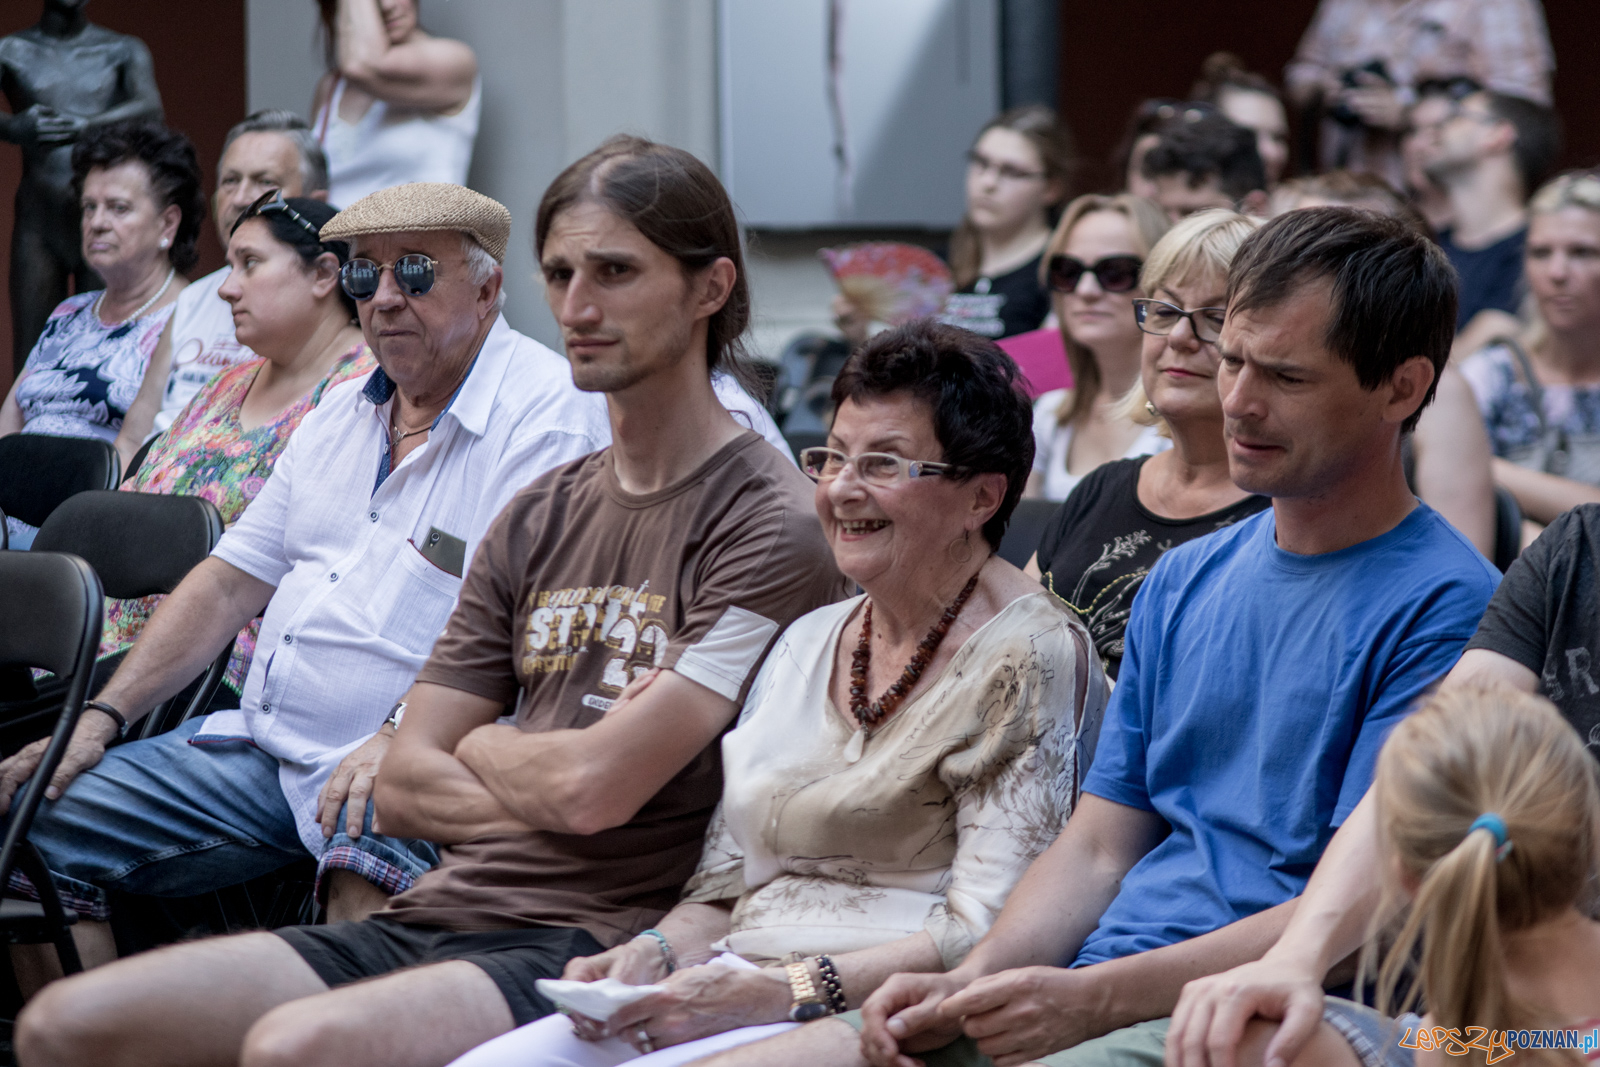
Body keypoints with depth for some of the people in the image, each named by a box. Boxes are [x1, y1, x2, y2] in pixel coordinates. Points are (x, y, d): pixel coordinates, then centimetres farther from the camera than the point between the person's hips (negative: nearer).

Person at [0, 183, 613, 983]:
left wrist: (402, 737, -30)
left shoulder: (547, 413, -9)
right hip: (264, 740, 8)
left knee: (365, 871, -40)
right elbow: (228, 584, 20)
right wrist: (101, 717, 9)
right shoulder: (342, 414, 18)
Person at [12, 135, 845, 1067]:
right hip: (441, 915, 8)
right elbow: (404, 788, 15)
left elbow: (589, 788, -15)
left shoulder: (773, 525, -7)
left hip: (590, 944, -8)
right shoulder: (538, 519, 19)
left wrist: (483, 747, 7)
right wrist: (538, 774, -5)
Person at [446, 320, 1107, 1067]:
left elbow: (990, 935, -13)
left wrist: (778, 992, -21)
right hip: (741, 988, 7)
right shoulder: (807, 643, 20)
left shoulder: (1028, 656, -5)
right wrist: (655, 953, -1)